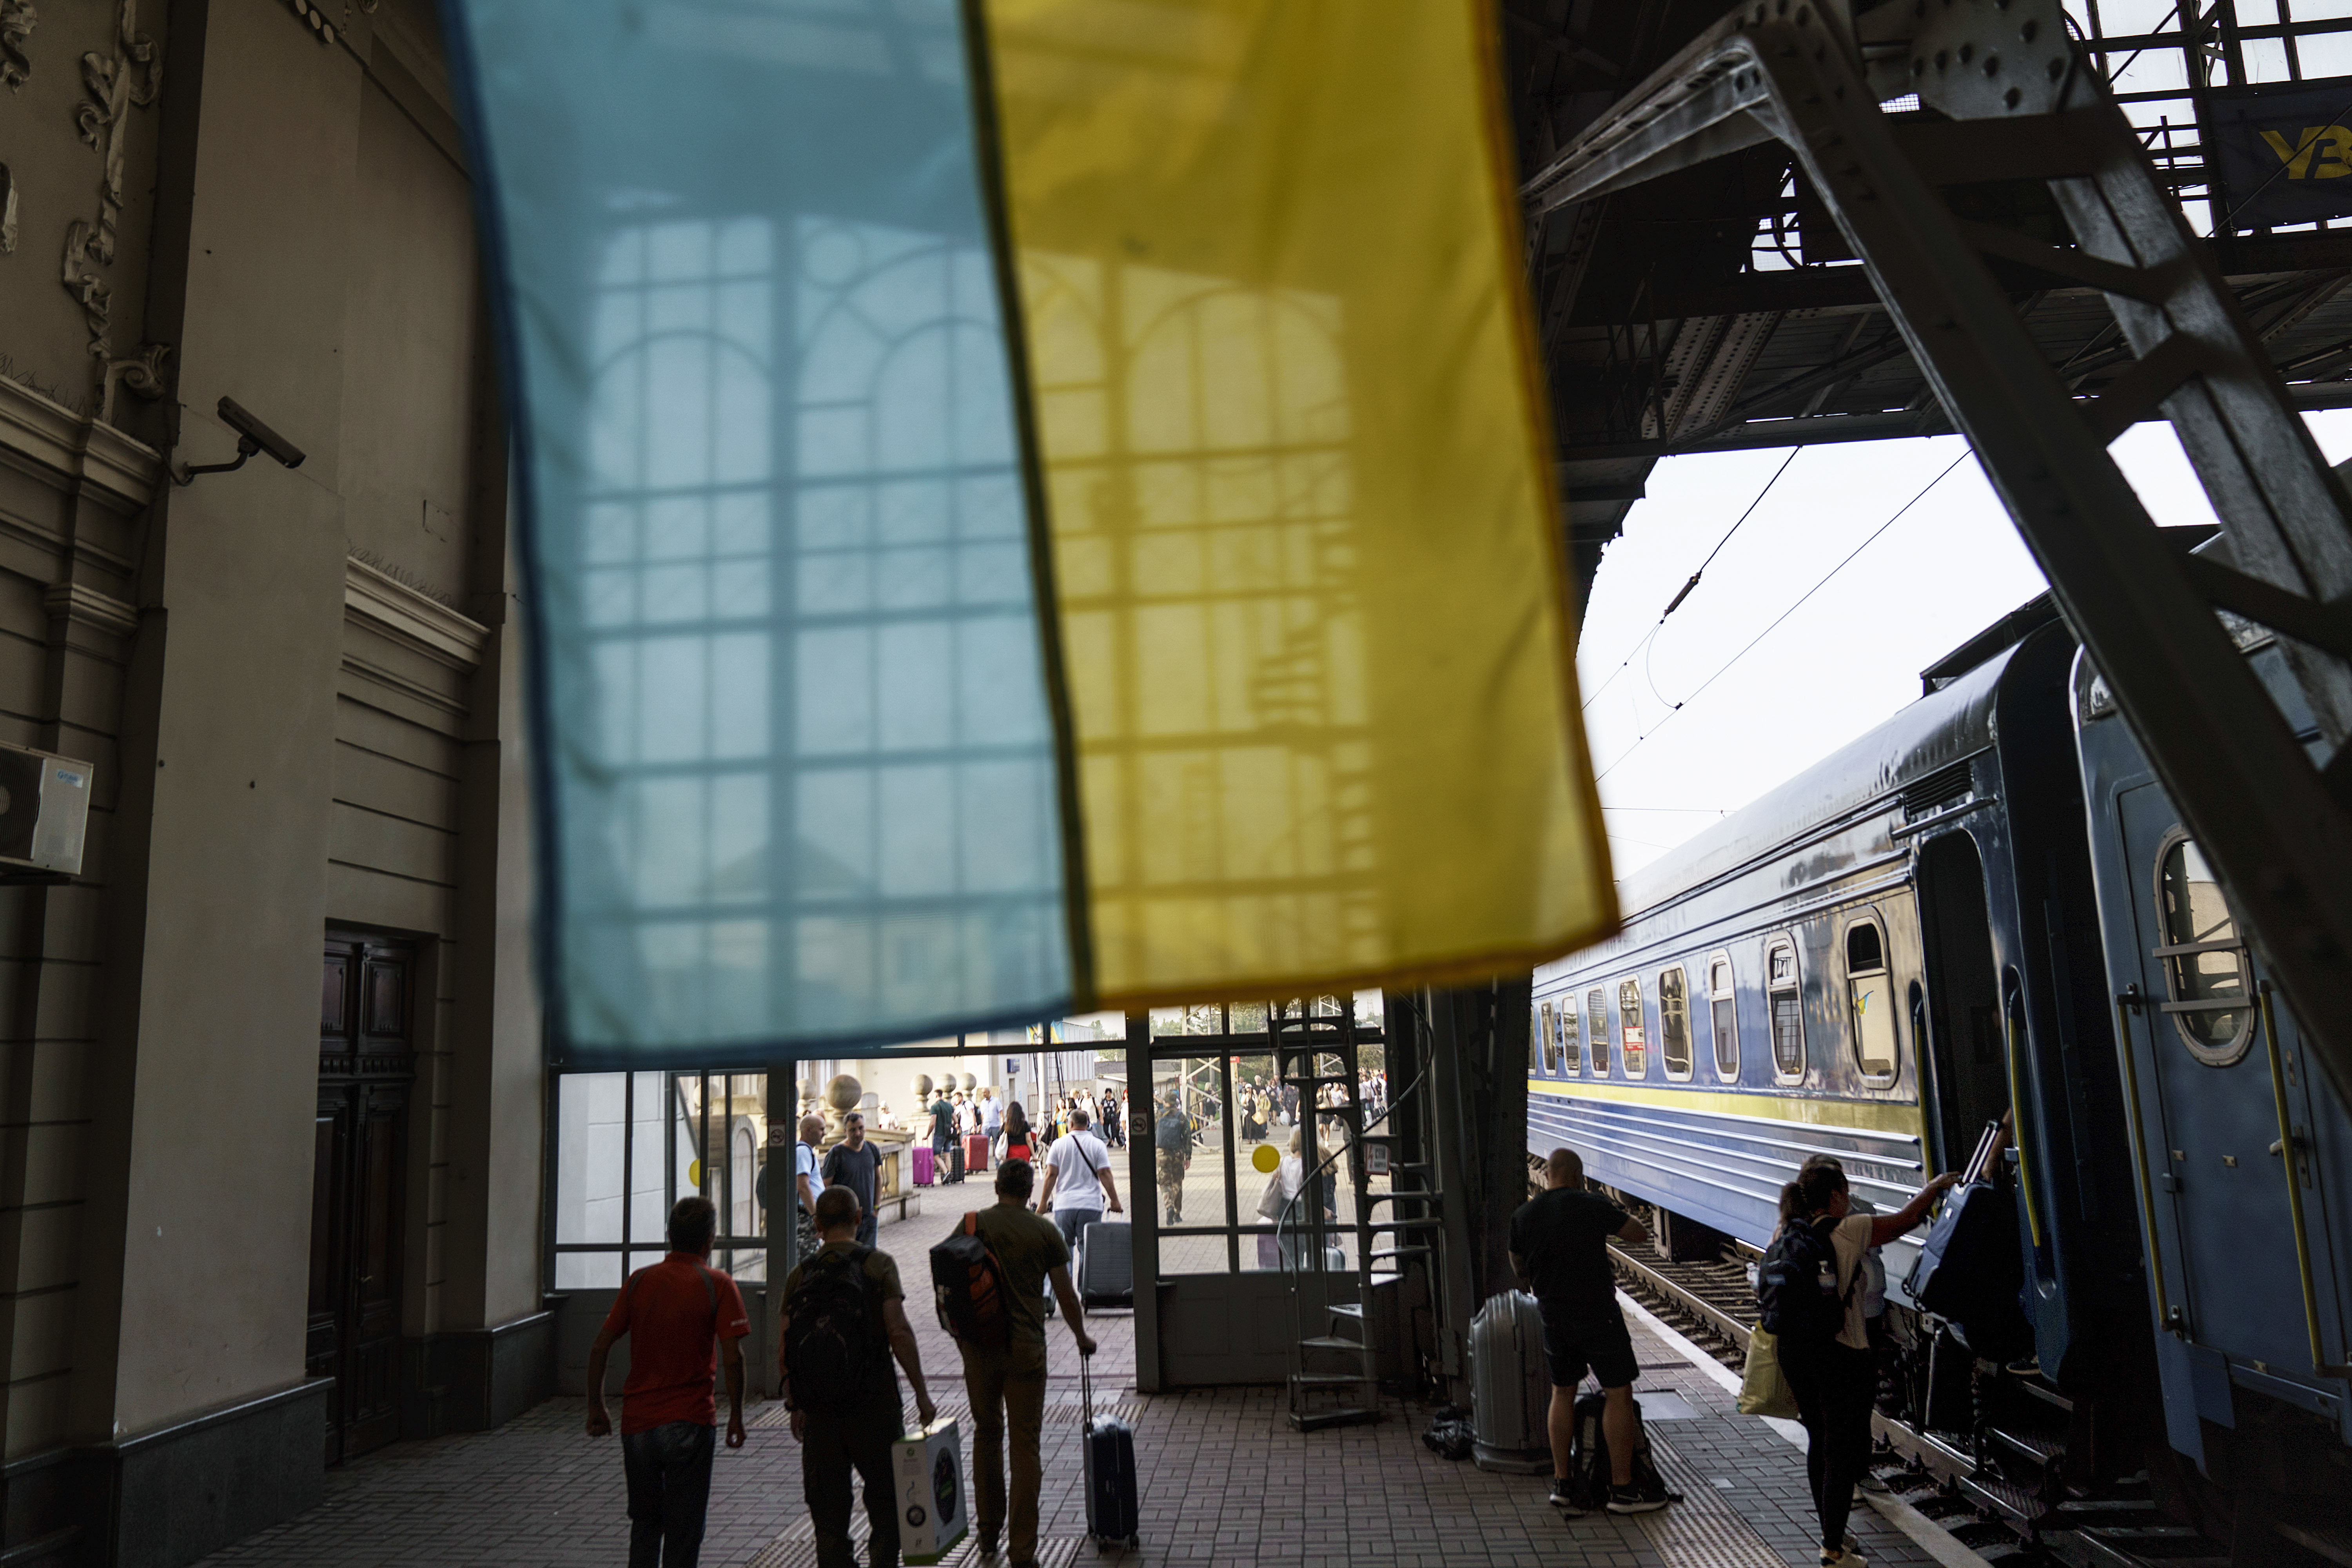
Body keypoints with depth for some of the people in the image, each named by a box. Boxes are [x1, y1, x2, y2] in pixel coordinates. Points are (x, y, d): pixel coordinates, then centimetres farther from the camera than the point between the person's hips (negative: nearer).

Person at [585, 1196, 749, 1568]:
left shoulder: (640, 1280, 4)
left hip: (637, 1422, 4)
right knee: (684, 1528, 6)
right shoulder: (718, 1285, -7)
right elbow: (733, 1358, -12)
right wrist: (736, 1416, -2)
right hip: (690, 1423, -4)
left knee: (645, 1522, 20)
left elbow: (599, 1348, 3)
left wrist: (596, 1407, 13)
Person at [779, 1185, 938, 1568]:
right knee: (886, 1499, 14)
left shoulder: (799, 1275, 4)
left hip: (818, 1410, 3)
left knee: (828, 1512, 12)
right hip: (874, 1406, -3)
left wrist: (795, 1406, 14)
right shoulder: (878, 1264, -6)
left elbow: (783, 1351, 3)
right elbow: (899, 1332, -13)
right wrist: (921, 1393, -6)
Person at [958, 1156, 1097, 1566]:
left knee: (986, 1434, 19)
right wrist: (1082, 1338, 19)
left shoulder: (973, 1225, 0)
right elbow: (1066, 1297, 3)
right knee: (1024, 1444, 4)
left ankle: (988, 1534, 29)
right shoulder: (1045, 1233, -3)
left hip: (979, 1346, 2)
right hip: (1025, 1348, -2)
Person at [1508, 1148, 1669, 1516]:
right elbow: (1641, 1234, -3)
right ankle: (1622, 1489, 8)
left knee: (1563, 1392, 17)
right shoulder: (1592, 1206, -13)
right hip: (1597, 1313, -5)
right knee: (1619, 1394, 4)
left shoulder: (1522, 1216, 1)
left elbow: (1519, 1268, 15)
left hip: (1553, 1316, 5)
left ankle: (1562, 1483, 17)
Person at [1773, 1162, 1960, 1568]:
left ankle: (1830, 1531, 34)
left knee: (1818, 1442, 20)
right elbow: (1906, 1219, -1)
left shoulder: (1785, 1234, 3)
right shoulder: (1848, 1230, -13)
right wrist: (1935, 1186, 14)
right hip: (1840, 1353, -6)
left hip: (1793, 1348, 7)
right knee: (1844, 1450, 3)